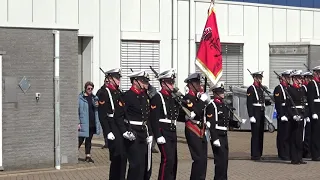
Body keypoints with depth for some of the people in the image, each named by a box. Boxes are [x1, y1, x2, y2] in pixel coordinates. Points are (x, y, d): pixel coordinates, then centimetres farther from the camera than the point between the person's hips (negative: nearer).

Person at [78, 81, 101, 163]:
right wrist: (78, 123, -14)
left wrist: (97, 105, -4)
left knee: (89, 140, 13)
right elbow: (77, 111, -8)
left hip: (92, 123, 5)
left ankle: (88, 156, 20)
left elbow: (96, 110, 20)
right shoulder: (80, 98, -6)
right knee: (80, 140, -3)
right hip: (83, 123, -5)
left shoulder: (94, 98, 12)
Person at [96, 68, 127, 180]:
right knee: (118, 157, -8)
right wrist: (108, 132, -20)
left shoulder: (118, 92, 16)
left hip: (121, 128, 8)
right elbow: (102, 115, -15)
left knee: (122, 157, 11)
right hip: (112, 128, -8)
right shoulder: (103, 92, -9)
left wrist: (126, 130, 15)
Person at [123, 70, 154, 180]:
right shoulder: (127, 96, -11)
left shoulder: (145, 96, 12)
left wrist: (150, 134, 9)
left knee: (146, 164, 11)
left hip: (144, 134, 7)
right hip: (133, 135, -7)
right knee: (137, 164, -7)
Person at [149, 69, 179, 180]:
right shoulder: (157, 97, -9)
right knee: (168, 159, -13)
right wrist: (158, 136, -21)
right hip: (163, 133, -8)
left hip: (172, 132, 8)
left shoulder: (173, 97, 16)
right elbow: (154, 119, -16)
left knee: (173, 160, 10)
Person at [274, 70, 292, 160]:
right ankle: (283, 154, 3)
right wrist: (282, 115, -20)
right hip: (283, 115, -8)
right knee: (283, 135, -3)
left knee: (290, 135, 10)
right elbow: (278, 104, -14)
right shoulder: (278, 89, -8)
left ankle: (288, 153, 18)